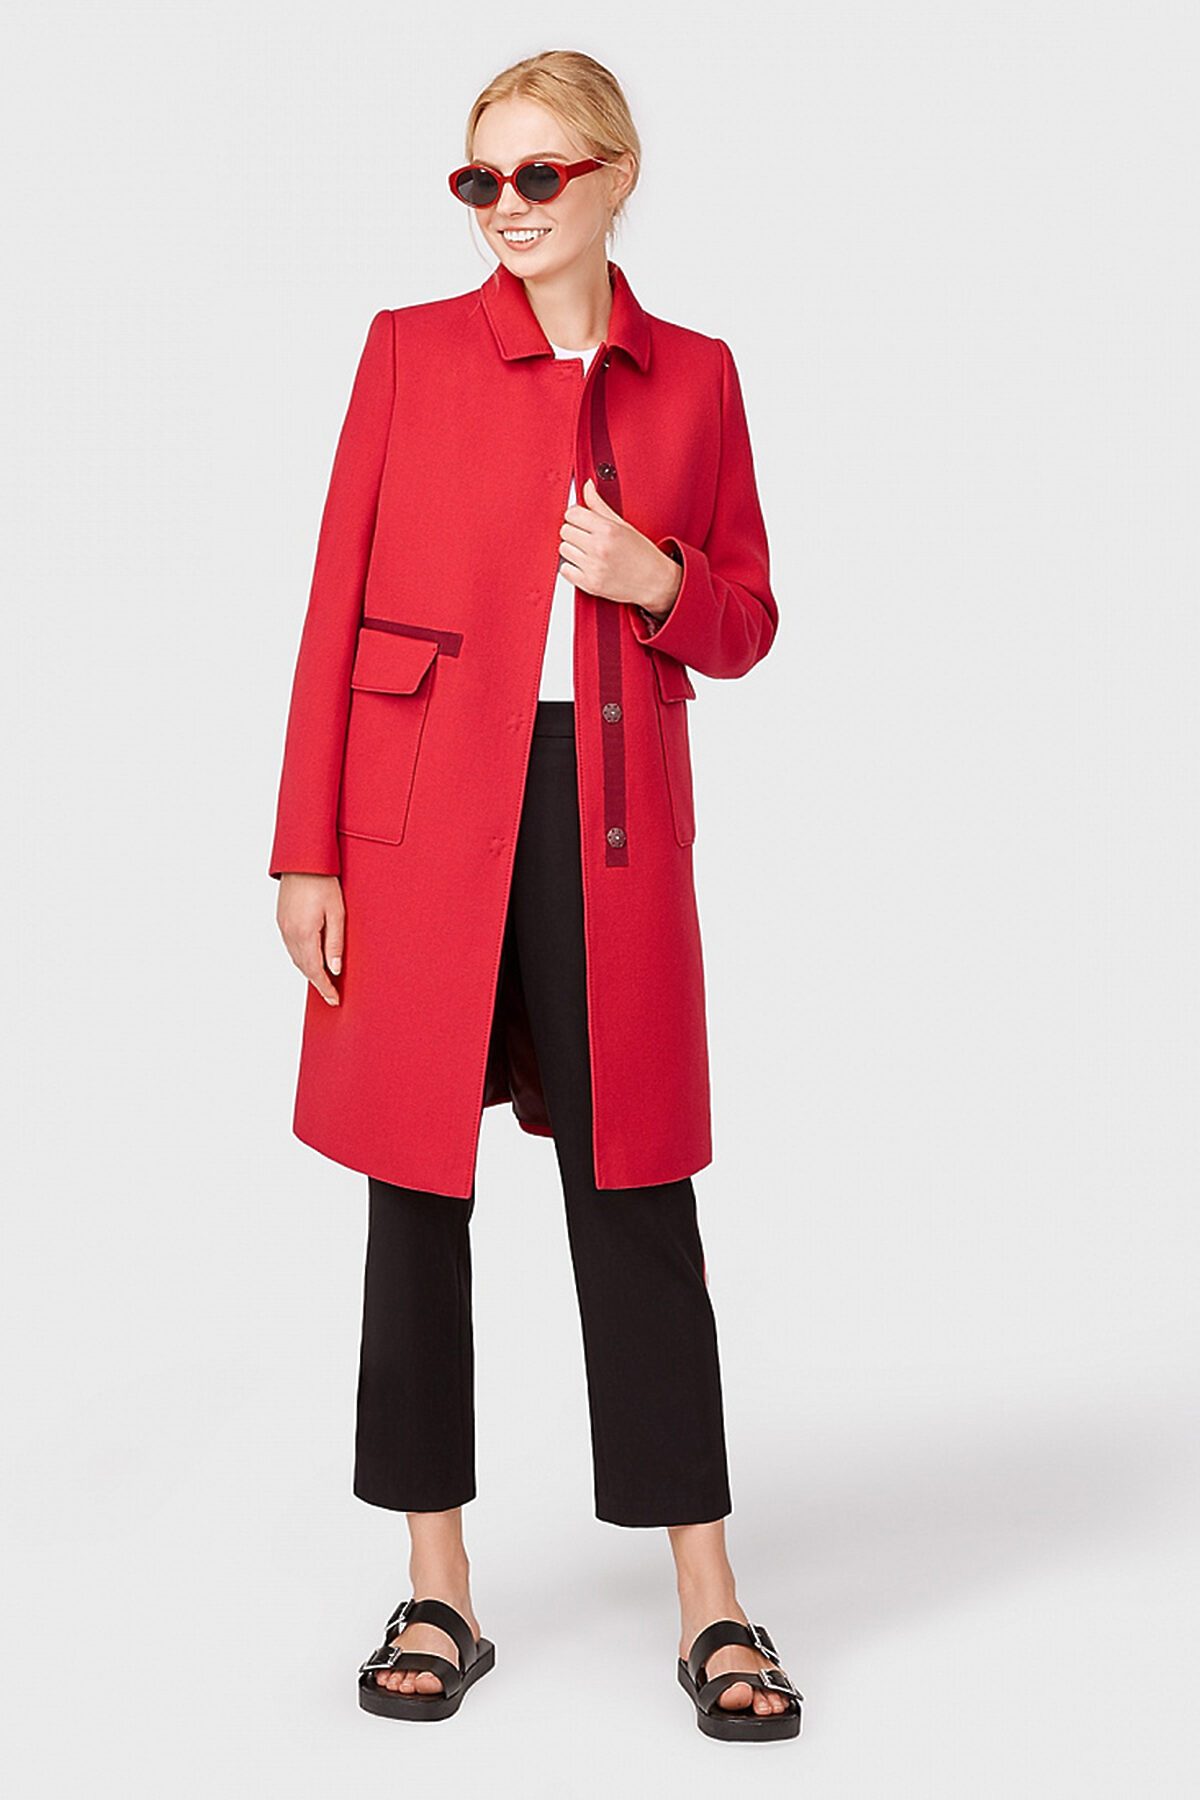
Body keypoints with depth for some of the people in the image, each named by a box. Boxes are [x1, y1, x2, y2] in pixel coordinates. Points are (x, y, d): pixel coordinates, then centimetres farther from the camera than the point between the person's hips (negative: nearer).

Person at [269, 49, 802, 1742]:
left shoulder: (693, 375, 10)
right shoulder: (411, 348, 5)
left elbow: (747, 624, 13)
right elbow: (338, 606, 1)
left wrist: (657, 579, -10)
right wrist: (306, 853, -5)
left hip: (611, 825, 1)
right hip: (423, 812, 0)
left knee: (635, 1193, 3)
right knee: (418, 1189, 4)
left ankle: (711, 1600, 13)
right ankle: (438, 1590, 18)